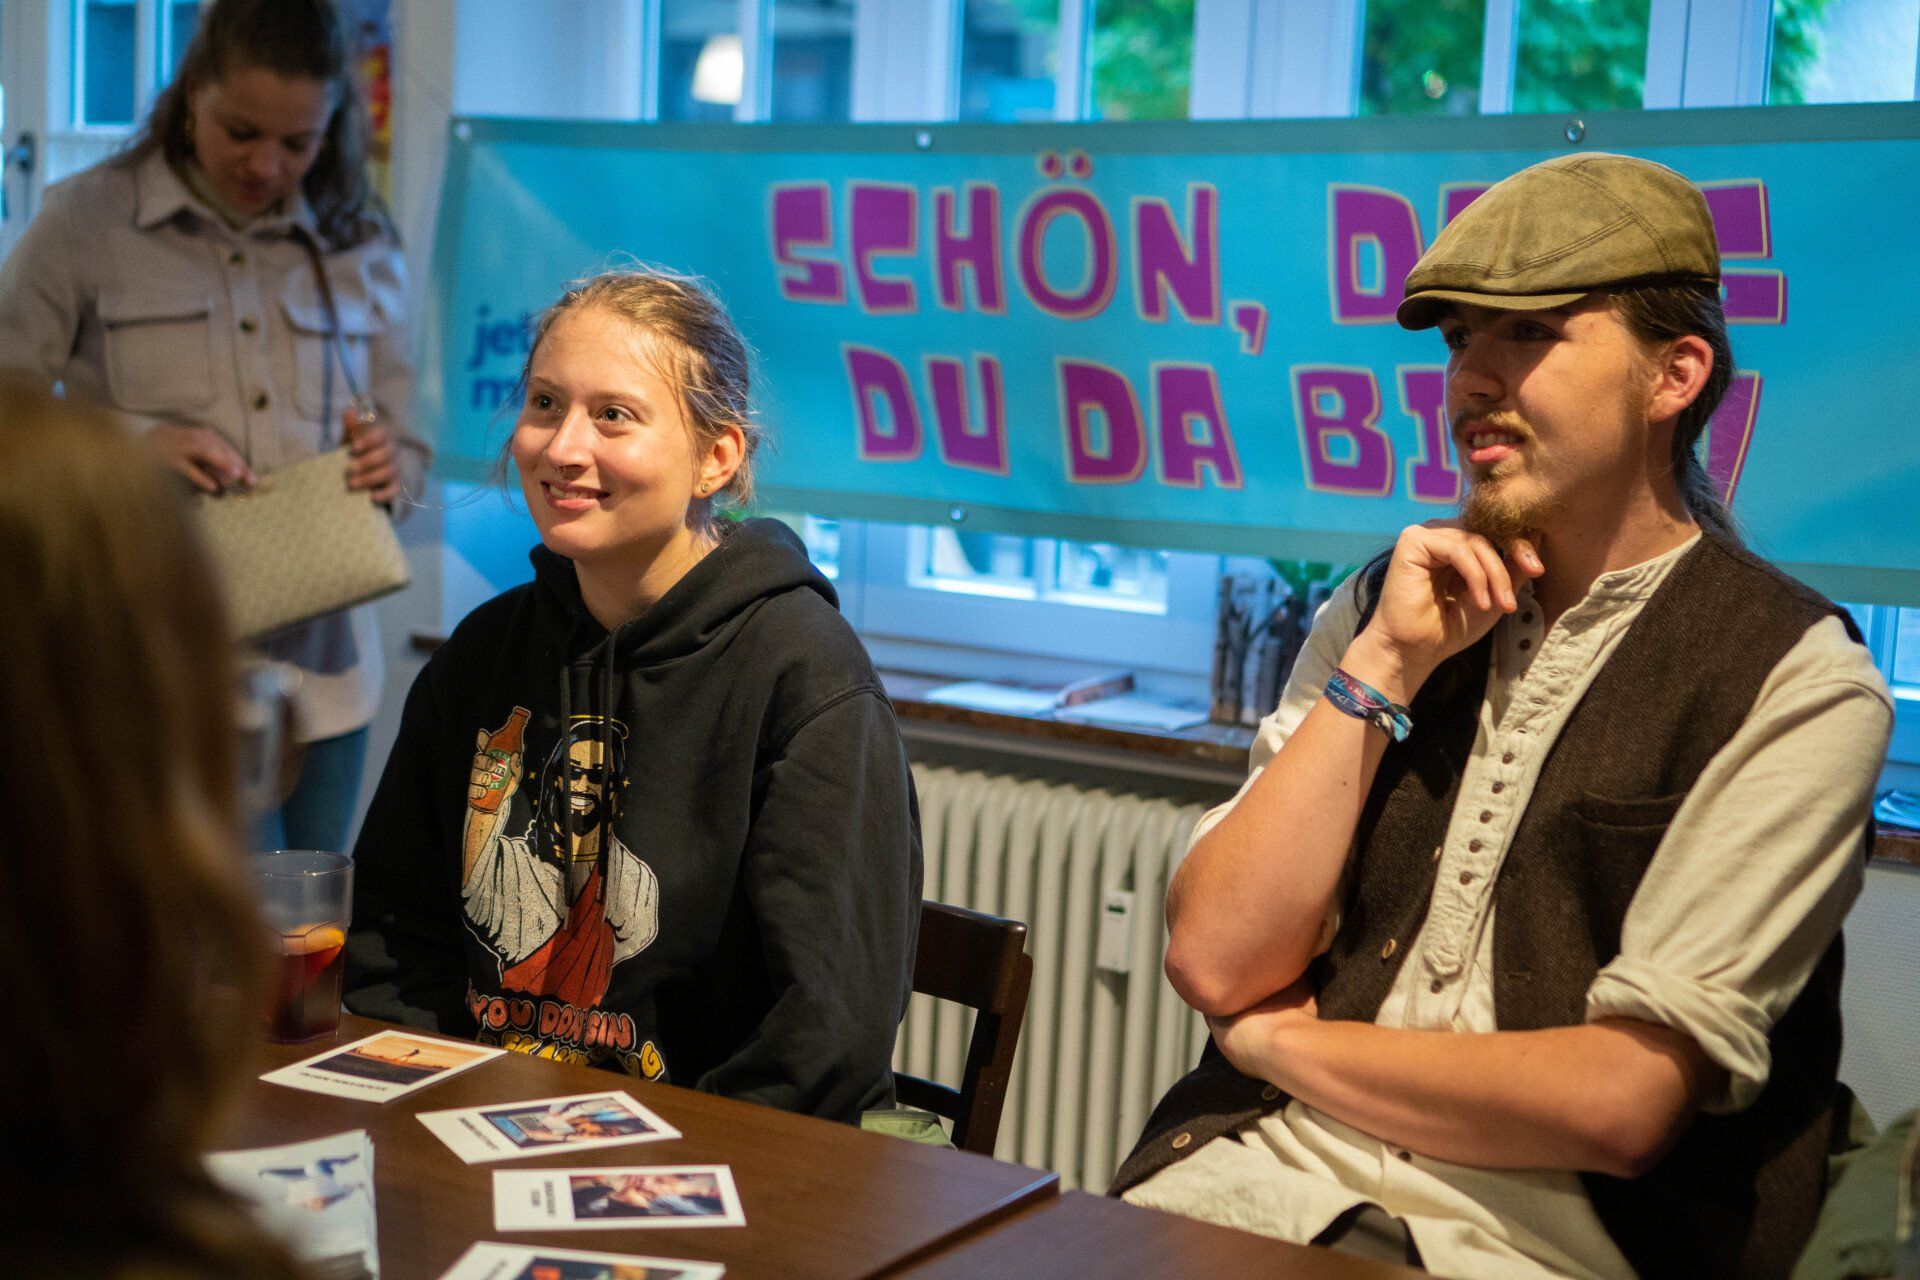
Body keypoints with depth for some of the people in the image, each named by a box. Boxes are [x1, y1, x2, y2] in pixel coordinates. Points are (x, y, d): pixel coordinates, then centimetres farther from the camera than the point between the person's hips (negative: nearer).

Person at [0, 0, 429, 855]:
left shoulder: (362, 247, 12)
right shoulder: (86, 223, 1)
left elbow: (401, 431, 18)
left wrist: (392, 467, -5)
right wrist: (131, 450, -18)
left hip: (324, 673, 4)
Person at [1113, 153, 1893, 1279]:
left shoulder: (1795, 681, -4)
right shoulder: (1382, 611, 11)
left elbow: (1624, 1102, -11)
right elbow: (1215, 963, 2)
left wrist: (1279, 1039, 0)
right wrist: (1381, 669, -4)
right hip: (1257, 1173, 4)